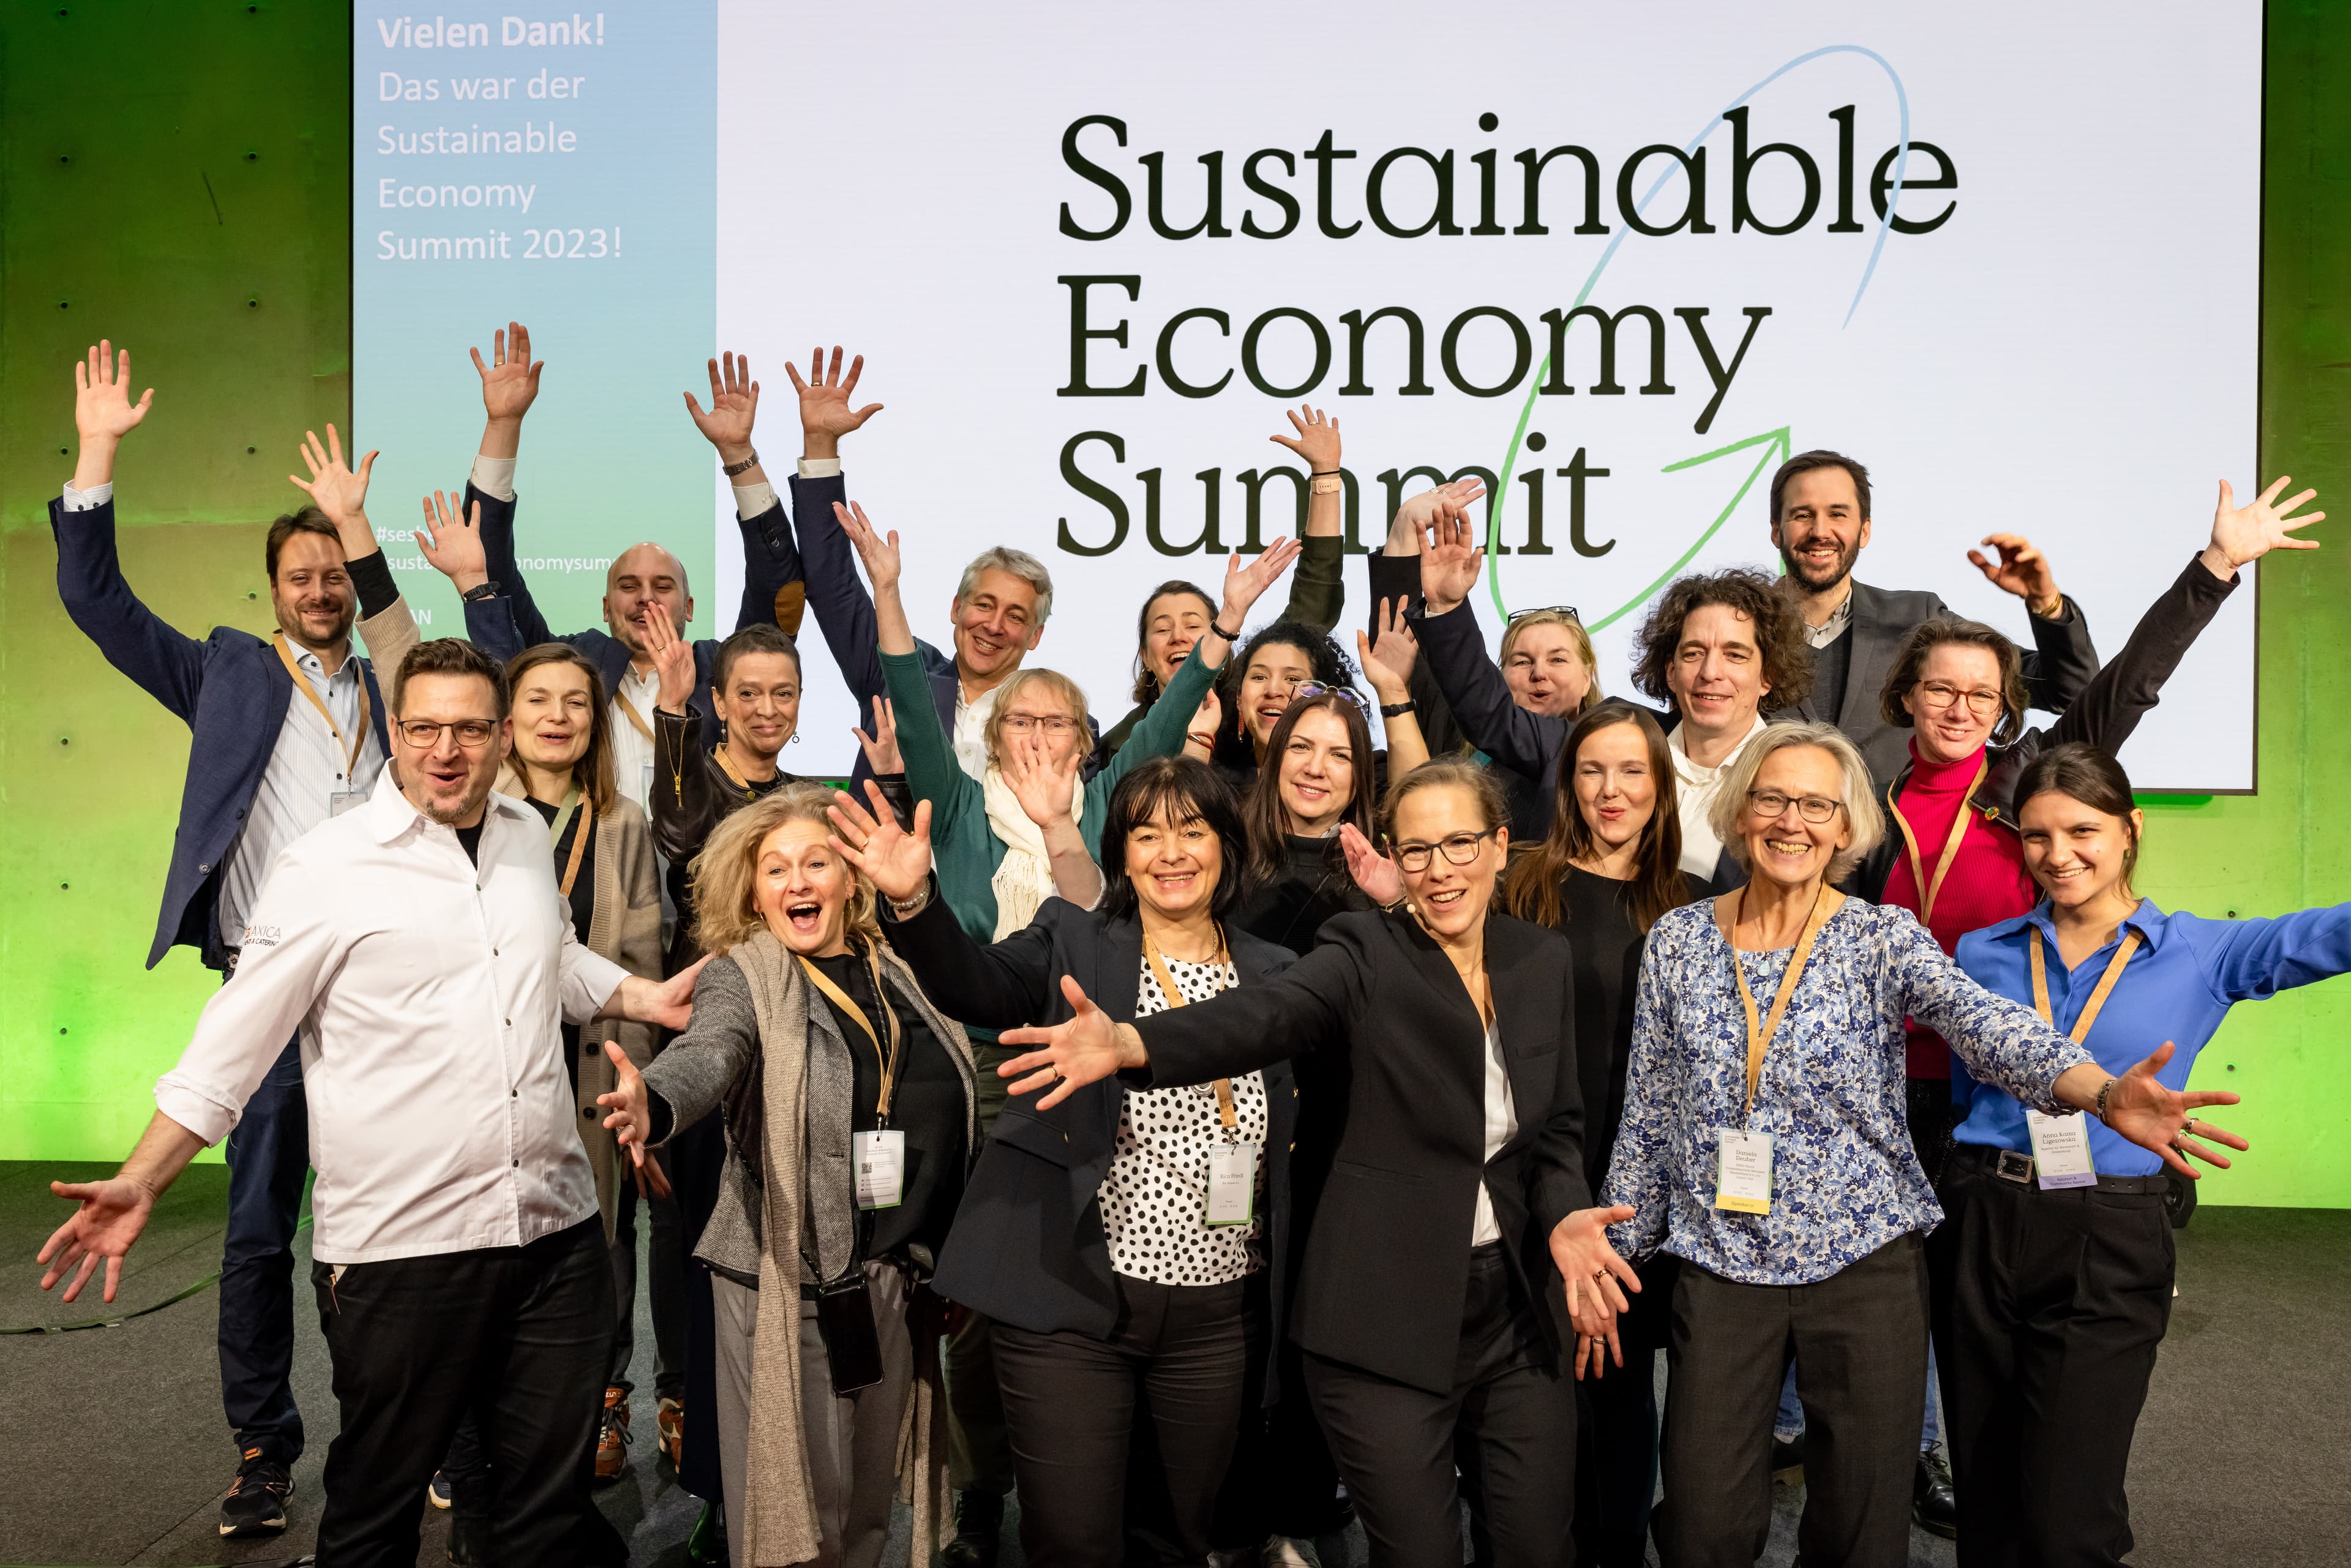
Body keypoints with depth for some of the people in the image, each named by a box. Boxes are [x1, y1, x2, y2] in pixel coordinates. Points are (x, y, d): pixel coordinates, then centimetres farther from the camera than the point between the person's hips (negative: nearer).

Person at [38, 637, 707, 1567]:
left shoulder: (528, 837, 8)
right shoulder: (325, 869, -8)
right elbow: (232, 1045, -4)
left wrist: (648, 998, 14)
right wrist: (140, 1183, -10)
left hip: (558, 1233, 5)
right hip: (401, 1249, -4)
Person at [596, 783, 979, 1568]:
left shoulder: (895, 974, 8)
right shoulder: (744, 980, -6)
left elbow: (956, 1111, 12)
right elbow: (706, 1053, -28)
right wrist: (653, 1104, -50)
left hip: (896, 1280, 5)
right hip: (788, 1279, -5)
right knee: (800, 1505, 2)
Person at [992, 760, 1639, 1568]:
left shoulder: (1544, 961, 6)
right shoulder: (1367, 954, -9)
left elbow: (1560, 1124, 10)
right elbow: (1265, 1014, -28)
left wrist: (1564, 1216, -11)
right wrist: (1131, 1044, -47)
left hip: (1520, 1311, 5)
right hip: (1388, 1317, -4)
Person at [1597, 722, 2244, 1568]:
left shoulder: (1884, 937, -3)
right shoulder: (1677, 939, 2)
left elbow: (1984, 1022, -23)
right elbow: (1646, 1116, 6)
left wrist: (2103, 1091, -42)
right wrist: (1613, 1262, 7)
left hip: (1866, 1266, -1)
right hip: (1719, 1267, 1)